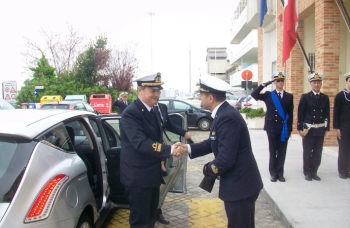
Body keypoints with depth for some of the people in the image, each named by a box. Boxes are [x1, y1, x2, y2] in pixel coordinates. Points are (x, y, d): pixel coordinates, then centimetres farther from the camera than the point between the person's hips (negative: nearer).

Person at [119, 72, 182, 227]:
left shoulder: (152, 111, 9)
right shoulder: (131, 113, -20)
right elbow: (141, 143, -32)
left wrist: (160, 160, 14)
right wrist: (169, 150, -39)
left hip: (152, 173, 9)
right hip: (138, 176, -9)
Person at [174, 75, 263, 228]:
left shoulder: (227, 117, -26)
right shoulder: (223, 113, 6)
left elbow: (225, 159, -28)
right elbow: (213, 143, 14)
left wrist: (207, 170, -10)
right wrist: (188, 148, 2)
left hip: (240, 184, -10)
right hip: (240, 182, 10)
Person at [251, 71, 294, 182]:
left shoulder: (289, 96, 6)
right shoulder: (268, 95, 3)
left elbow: (290, 113, 5)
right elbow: (254, 94, -10)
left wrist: (289, 128, 0)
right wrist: (264, 84, -12)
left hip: (284, 128, 1)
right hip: (272, 128, -1)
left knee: (282, 152, 6)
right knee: (273, 151, 6)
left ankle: (280, 173, 17)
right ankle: (273, 173, 16)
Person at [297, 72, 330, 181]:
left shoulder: (325, 98, 7)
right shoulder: (305, 97, -4)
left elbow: (327, 114, 9)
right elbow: (300, 114, -5)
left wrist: (326, 128, 5)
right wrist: (300, 128, -8)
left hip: (320, 129, 3)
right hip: (308, 129, -3)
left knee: (318, 152, 9)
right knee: (307, 152, 4)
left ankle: (314, 172, 21)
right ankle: (307, 172, 17)